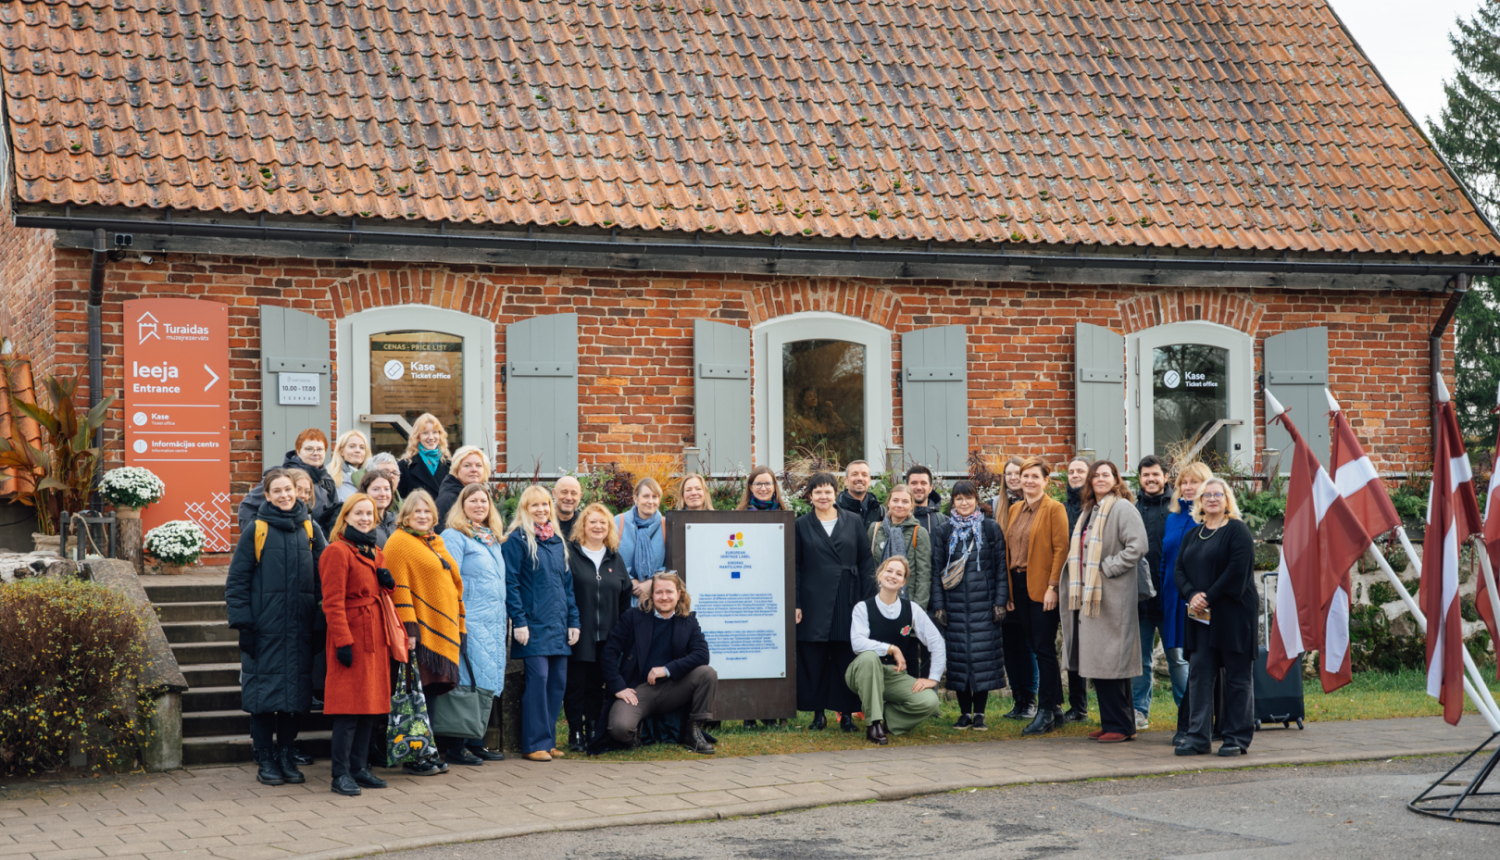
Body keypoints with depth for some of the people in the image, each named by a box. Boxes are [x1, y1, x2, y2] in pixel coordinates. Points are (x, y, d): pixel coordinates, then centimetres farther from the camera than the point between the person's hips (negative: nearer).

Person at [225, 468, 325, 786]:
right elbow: (236, 581, -2)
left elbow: (321, 577, 10)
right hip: (264, 629, -3)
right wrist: (243, 624, -9)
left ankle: (286, 757, 19)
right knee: (264, 692, 0)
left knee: (297, 693, 5)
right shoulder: (255, 531, -1)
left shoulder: (309, 530, 9)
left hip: (300, 630, 3)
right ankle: (265, 761, 11)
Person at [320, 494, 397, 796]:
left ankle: (360, 767, 16)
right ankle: (341, 774, -6)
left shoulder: (375, 553, 18)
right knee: (349, 706, -9)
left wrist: (388, 582, 4)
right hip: (352, 636, -8)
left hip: (376, 637, 8)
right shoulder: (337, 552, -8)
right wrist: (343, 641, -19)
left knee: (372, 703, 9)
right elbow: (333, 602, -14)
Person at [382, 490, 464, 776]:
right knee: (419, 695, -5)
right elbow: (399, 588, -12)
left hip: (443, 630, 8)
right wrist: (409, 628, -19)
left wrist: (460, 625, 19)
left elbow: (454, 584, 23)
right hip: (421, 631, -8)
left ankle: (427, 754, 16)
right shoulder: (399, 542, -6)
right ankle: (413, 759, 0)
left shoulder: (436, 543, 19)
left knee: (432, 693, 10)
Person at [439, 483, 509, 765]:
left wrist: (505, 622, 19)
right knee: (468, 683, -8)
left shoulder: (493, 538, 19)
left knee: (488, 683, 8)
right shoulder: (454, 536, -5)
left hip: (494, 623, 8)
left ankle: (476, 742, 15)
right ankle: (455, 746, -3)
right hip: (469, 622, -8)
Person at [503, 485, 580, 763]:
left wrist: (573, 620, 12)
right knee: (537, 679, -9)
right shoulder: (518, 539, -3)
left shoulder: (557, 541, 16)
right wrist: (519, 621, -15)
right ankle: (535, 743, -4)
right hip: (534, 624, -6)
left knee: (558, 682, 6)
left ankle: (548, 741, 14)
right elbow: (510, 583, -8)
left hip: (558, 625, 7)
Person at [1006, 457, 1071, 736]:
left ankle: (1046, 712, 1)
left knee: (1044, 648, -4)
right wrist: (1007, 590, 9)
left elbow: (1061, 549, -11)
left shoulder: (1054, 509, -6)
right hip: (1018, 585, 7)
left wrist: (1052, 587, -17)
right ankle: (1055, 708, 18)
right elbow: (1007, 550, 15)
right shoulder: (1014, 510, 14)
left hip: (1042, 586, -7)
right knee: (1035, 647, 10)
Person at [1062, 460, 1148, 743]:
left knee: (1109, 662, -7)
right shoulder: (1089, 511, 19)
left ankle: (1120, 725, -1)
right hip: (1089, 596, 9)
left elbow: (1138, 546, -19)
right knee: (1097, 662, 10)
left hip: (1112, 597, -9)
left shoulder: (1122, 509, -9)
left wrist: (1108, 567, -15)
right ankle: (1111, 722, 17)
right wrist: (1073, 587, 15)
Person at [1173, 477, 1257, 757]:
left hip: (1232, 614, -6)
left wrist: (1209, 597, -15)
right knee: (1199, 673, 3)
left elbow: (1237, 570, -14)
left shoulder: (1237, 530, -4)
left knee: (1236, 675, 0)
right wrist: (1191, 595, -8)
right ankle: (1198, 737, 7)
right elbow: (1179, 569, 10)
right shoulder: (1193, 534, 16)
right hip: (1200, 615, 6)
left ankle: (1238, 739, 5)